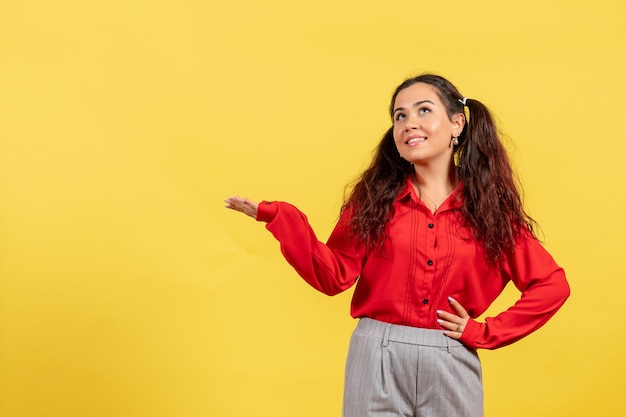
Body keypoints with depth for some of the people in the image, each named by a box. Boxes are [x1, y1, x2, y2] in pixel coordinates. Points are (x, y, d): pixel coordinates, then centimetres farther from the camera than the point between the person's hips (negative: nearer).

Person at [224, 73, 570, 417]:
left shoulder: (488, 206, 0)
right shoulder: (375, 198, 2)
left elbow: (552, 284, 3)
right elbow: (335, 276, -5)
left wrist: (484, 332, -2)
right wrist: (281, 218, -14)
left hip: (451, 363, 0)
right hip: (377, 359, 0)